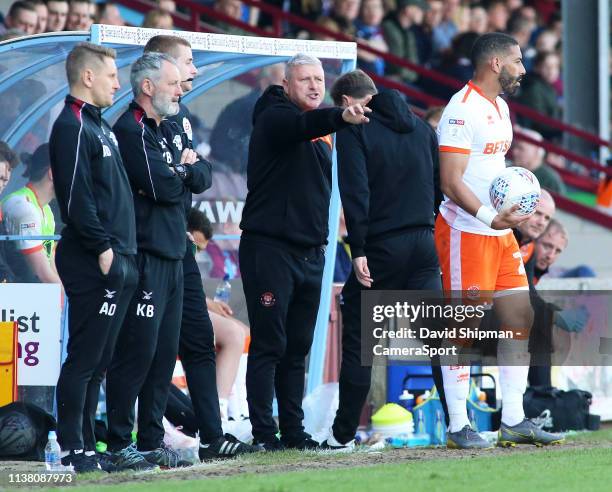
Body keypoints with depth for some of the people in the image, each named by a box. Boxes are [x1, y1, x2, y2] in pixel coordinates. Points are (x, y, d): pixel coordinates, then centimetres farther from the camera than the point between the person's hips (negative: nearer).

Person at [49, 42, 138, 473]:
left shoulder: (99, 126, 20)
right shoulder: (72, 128, -10)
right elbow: (76, 197, -18)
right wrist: (102, 248, -19)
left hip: (116, 260, 10)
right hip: (92, 262, -10)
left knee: (99, 360, 11)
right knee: (85, 357, -8)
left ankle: (87, 443, 14)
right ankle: (73, 449, -7)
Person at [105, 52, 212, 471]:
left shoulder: (172, 130, 19)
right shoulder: (130, 131, -11)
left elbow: (203, 178, 11)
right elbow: (164, 187, -19)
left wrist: (183, 169, -7)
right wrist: (183, 172, 1)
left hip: (173, 256, 9)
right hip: (144, 258, -9)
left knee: (165, 353, 9)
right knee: (137, 351, -9)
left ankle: (152, 440, 14)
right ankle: (120, 446, -7)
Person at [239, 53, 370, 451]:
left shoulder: (322, 134, 18)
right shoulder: (276, 117, -8)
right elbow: (304, 124, -31)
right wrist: (341, 117, -50)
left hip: (311, 252, 8)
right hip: (269, 249, -8)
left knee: (298, 348, 10)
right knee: (269, 345, -7)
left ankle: (293, 431, 14)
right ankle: (264, 433, -6)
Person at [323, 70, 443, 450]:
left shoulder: (354, 129, -4)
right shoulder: (421, 127, 15)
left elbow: (355, 192, -15)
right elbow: (442, 186, 16)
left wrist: (359, 251, -16)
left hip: (381, 248, -5)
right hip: (424, 245, 5)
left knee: (358, 342, 4)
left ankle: (343, 434, 6)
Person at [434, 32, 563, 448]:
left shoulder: (500, 107, 16)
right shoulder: (462, 111, -15)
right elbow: (451, 182, -21)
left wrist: (510, 215, 16)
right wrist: (490, 218, -30)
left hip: (500, 231, 9)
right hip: (466, 232, -9)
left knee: (521, 318, 8)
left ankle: (514, 422, 13)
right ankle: (458, 427, 0)